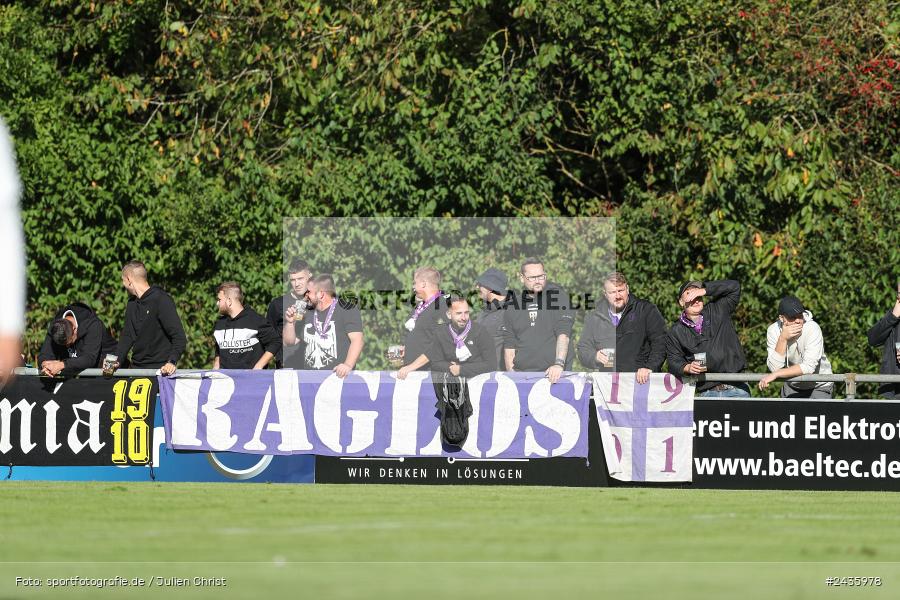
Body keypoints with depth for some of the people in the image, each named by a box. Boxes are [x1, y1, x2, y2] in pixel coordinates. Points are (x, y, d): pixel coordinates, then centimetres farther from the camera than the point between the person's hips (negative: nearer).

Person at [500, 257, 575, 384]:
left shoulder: (558, 295, 3)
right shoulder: (513, 301, 13)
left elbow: (563, 334, -8)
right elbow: (509, 344, 13)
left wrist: (559, 364, -21)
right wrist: (510, 372, 0)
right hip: (522, 373, 2)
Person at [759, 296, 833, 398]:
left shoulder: (813, 329, -25)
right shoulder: (773, 331, -14)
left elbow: (809, 367, -33)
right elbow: (775, 368, -22)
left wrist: (775, 374, -33)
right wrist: (783, 339, -32)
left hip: (818, 388, -4)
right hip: (792, 386, 4)